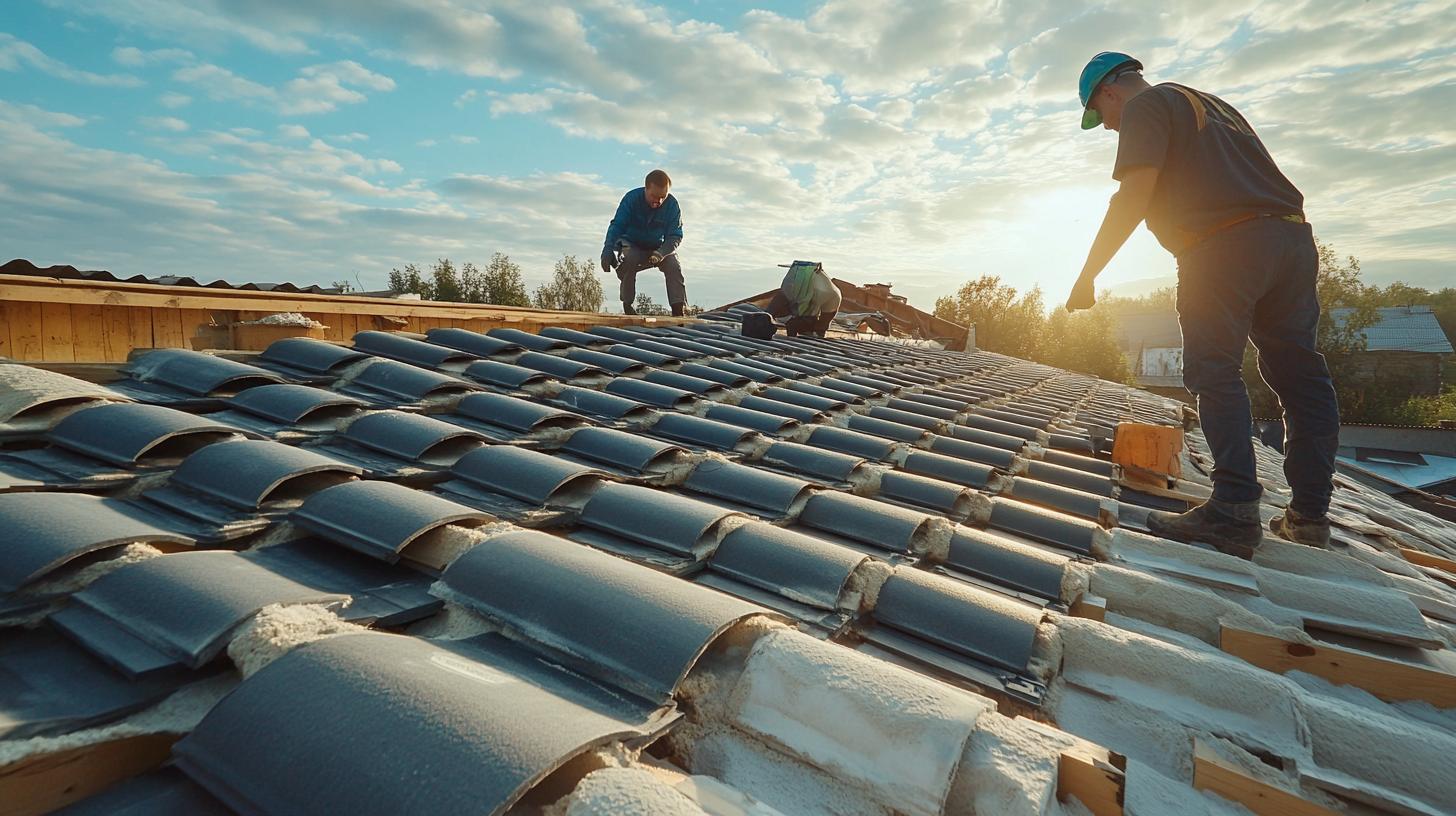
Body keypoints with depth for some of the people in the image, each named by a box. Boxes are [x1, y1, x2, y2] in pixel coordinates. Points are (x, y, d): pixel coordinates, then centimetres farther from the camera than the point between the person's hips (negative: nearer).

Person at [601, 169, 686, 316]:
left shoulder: (672, 205, -18)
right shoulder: (631, 199, -21)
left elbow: (675, 235, -18)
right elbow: (616, 226, -22)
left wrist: (661, 253, -39)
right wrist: (608, 250, -39)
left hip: (658, 247, 2)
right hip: (631, 245, -1)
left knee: (673, 265, -25)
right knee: (628, 260, -33)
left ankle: (678, 311, -27)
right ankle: (627, 306, -20)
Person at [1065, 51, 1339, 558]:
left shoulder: (1145, 106, 4)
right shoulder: (1210, 103, 31)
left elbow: (1133, 196, -11)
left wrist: (1087, 275, -9)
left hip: (1225, 245, -8)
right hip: (1292, 236, 9)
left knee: (1214, 373, -10)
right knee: (1299, 377, 5)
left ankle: (1235, 512, -17)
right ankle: (1309, 517, 9)